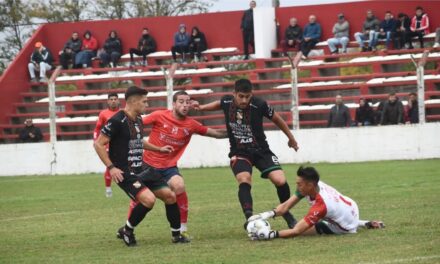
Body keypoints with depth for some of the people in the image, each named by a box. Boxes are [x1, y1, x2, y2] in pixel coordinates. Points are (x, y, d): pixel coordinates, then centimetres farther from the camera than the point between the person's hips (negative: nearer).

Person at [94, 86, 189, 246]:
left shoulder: (138, 119, 11)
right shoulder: (117, 121, -17)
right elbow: (98, 144, -16)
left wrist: (159, 149, 35)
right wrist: (111, 167, -19)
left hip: (142, 170, 9)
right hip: (125, 173, -9)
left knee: (170, 196, 4)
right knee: (148, 199, -26)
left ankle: (176, 235, 20)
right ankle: (126, 231, -4)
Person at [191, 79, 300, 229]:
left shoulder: (259, 105, -18)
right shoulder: (226, 101, -9)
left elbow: (277, 119, 1)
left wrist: (291, 138, 13)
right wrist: (201, 107, 7)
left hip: (261, 150, -1)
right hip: (239, 153, 1)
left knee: (280, 181, -16)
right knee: (244, 180, -29)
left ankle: (286, 213, 12)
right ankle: (249, 218, -39)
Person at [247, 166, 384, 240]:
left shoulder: (320, 206, -39)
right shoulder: (312, 185, -18)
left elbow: (296, 231, -40)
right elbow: (285, 206, -16)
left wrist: (271, 234, -48)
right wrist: (267, 214, -32)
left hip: (347, 227, -7)